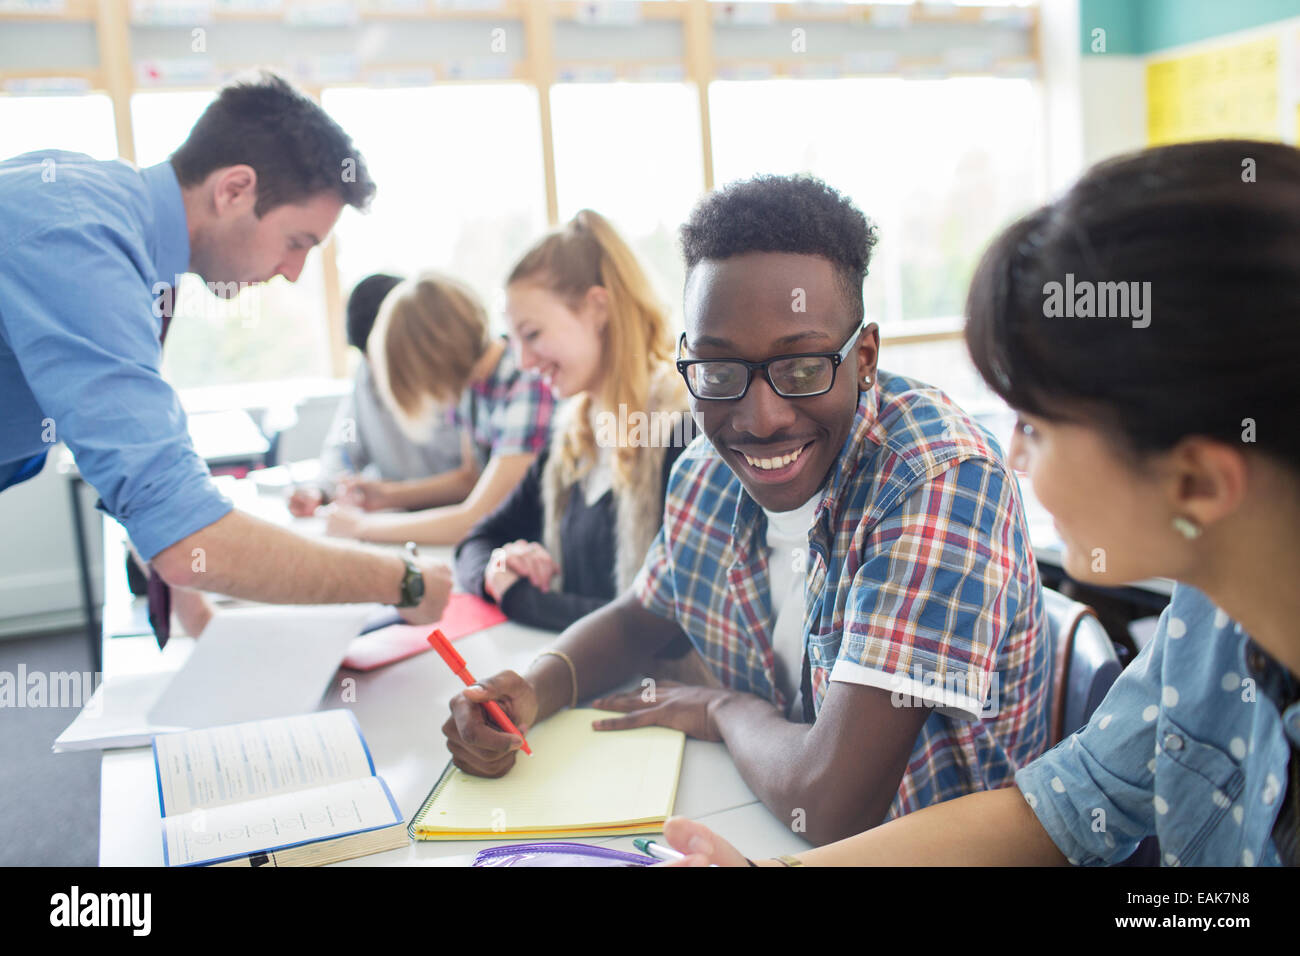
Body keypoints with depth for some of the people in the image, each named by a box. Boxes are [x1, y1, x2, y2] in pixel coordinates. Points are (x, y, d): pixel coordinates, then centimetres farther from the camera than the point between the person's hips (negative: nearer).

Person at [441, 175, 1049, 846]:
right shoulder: (705, 473, -4)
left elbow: (832, 804, -28)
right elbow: (635, 619, 12)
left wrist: (721, 708, -10)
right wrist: (530, 694, -6)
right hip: (763, 840, 5)